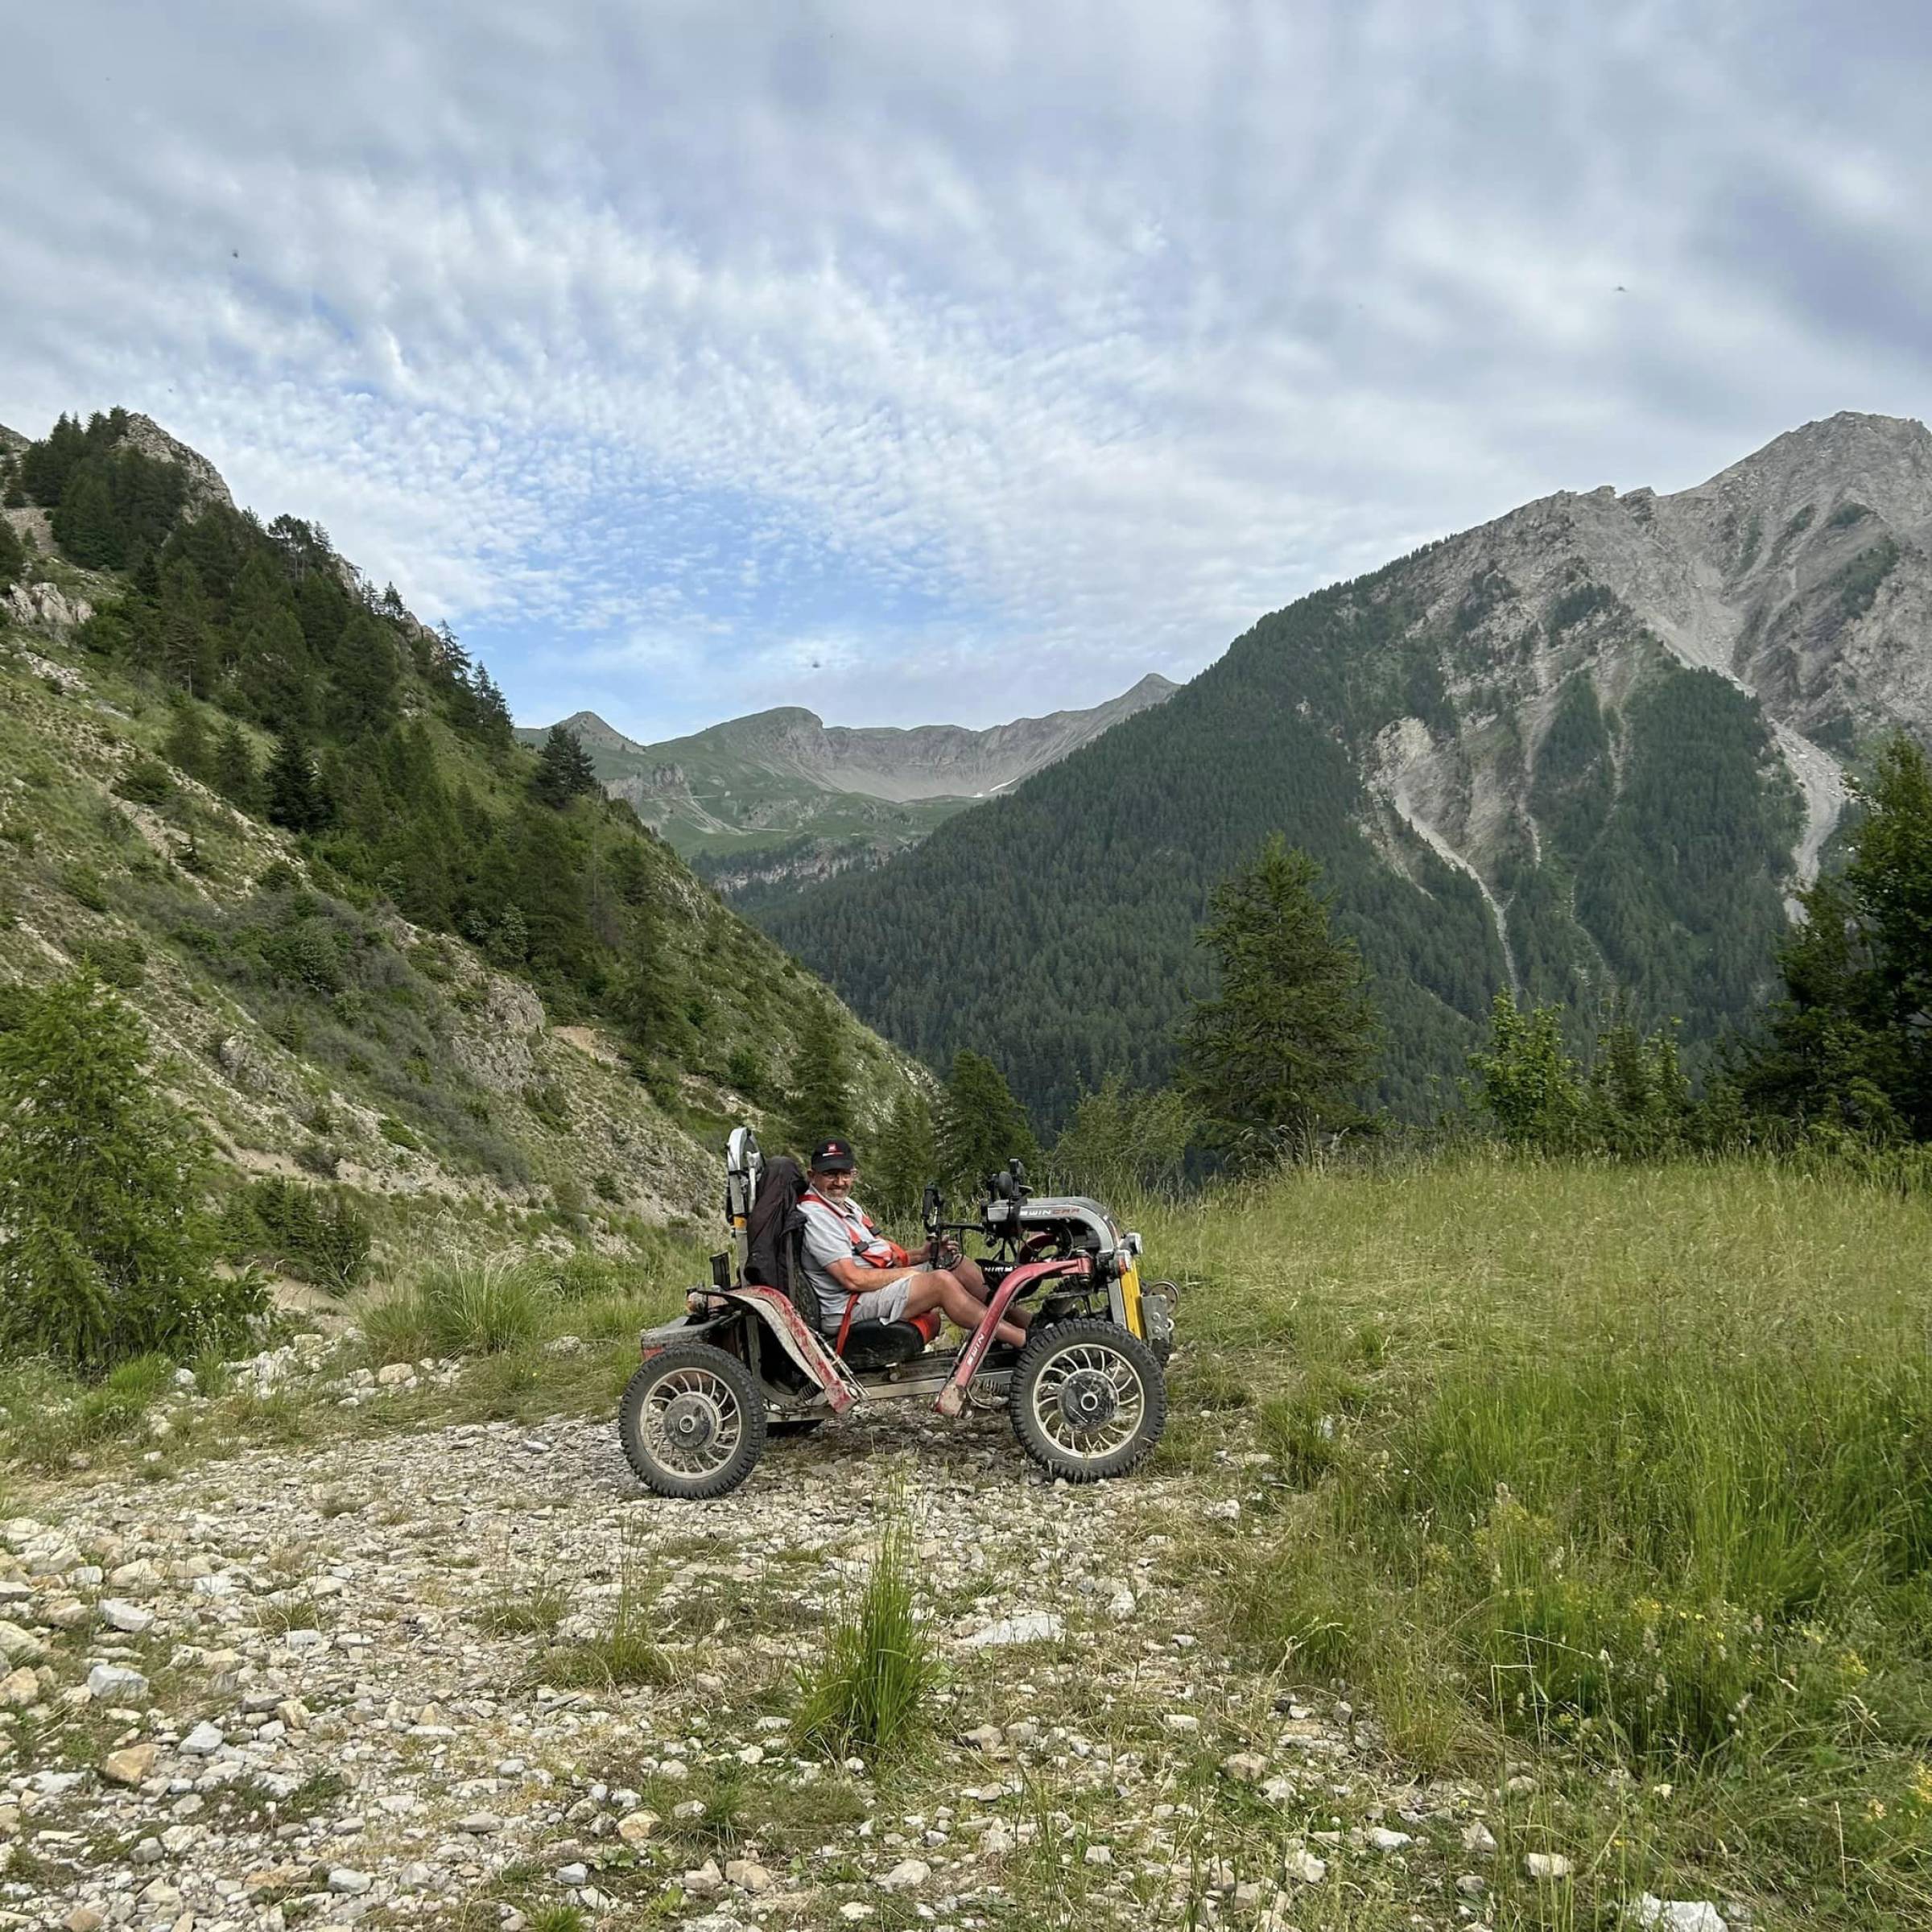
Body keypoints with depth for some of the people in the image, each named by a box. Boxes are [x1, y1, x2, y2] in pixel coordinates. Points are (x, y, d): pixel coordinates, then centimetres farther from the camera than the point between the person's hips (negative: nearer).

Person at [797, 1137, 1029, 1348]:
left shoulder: (846, 1205, 17)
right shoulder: (815, 1216, -16)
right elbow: (853, 1279, -22)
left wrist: (923, 1255, 1)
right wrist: (905, 1272, -11)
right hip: (848, 1308, -10)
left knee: (956, 1262, 1)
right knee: (941, 1281, -25)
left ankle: (1024, 1322, 0)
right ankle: (1024, 1340, -21)